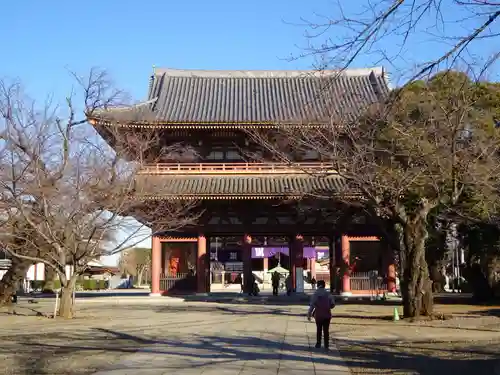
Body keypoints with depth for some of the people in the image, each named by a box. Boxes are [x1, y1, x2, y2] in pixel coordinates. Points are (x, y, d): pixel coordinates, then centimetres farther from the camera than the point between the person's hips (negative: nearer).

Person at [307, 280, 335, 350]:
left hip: (318, 315, -1)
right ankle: (326, 345, 5)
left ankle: (318, 344, 17)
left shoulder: (315, 294, -9)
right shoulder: (328, 294, -3)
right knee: (326, 331, 7)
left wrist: (309, 314, -11)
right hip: (327, 315, 1)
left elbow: (312, 305, -15)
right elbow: (333, 304, -2)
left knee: (319, 330, 15)